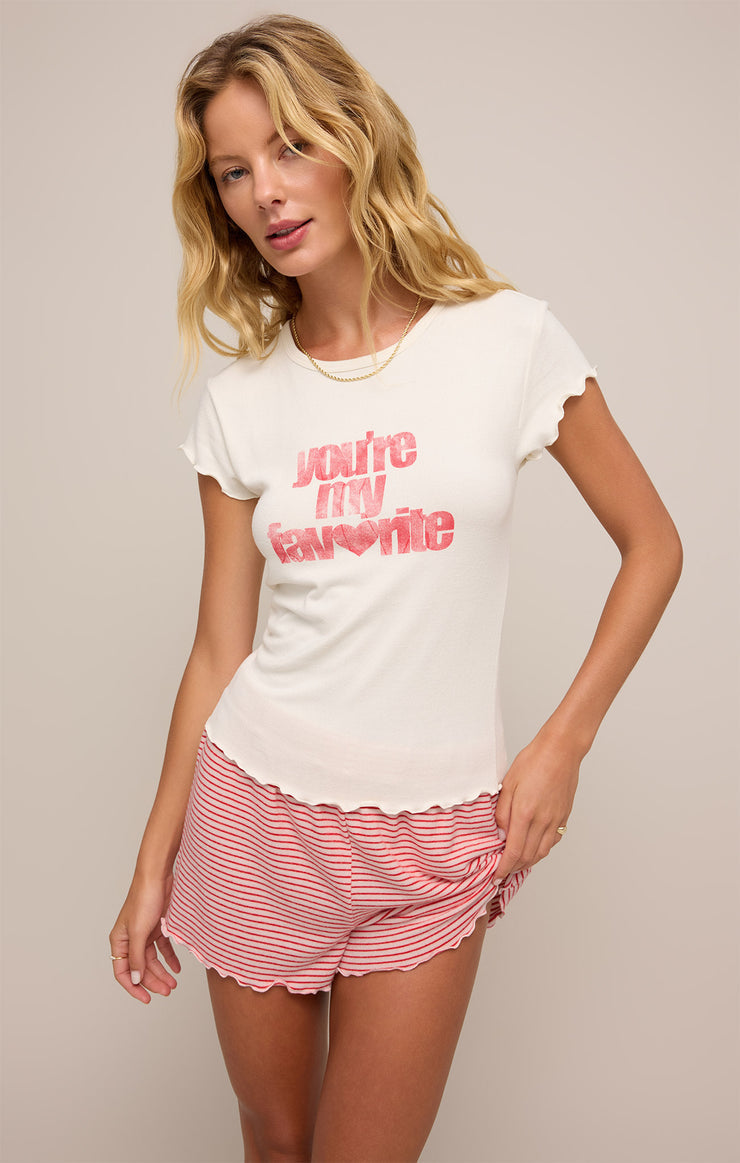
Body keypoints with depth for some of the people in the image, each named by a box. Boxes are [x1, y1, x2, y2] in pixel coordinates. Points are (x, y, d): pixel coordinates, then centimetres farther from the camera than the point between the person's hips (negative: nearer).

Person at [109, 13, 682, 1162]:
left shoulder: (508, 337, -6)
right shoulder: (241, 397, 0)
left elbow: (653, 546, 0)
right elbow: (220, 648, 3)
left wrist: (562, 744, -7)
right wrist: (154, 861, 5)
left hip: (432, 837, -2)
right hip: (255, 809, 2)